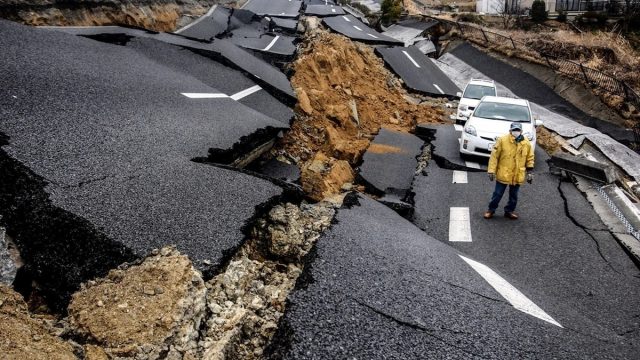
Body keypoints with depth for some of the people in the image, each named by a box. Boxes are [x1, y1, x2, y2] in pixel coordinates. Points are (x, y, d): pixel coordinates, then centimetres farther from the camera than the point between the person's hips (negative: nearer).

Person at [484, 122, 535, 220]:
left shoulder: (526, 143, -3)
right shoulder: (502, 140, -13)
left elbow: (530, 158, 8)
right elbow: (494, 156, -9)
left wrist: (529, 172, 7)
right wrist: (491, 170, -11)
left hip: (518, 176, 3)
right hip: (503, 174, -3)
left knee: (513, 195, 15)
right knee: (498, 194, 7)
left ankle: (509, 211, 32)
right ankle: (491, 210, 24)